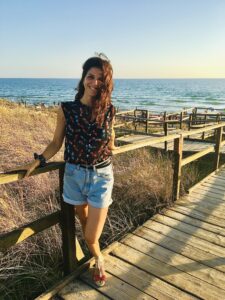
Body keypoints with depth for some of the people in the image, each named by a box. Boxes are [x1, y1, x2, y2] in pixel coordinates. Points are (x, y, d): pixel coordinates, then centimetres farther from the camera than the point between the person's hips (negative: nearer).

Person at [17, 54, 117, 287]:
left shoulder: (108, 110, -5)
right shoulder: (66, 109, -7)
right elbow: (56, 143, -2)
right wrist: (38, 161, -13)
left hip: (101, 176, -1)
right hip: (74, 174, 1)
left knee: (92, 235, -1)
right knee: (84, 222, 20)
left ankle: (98, 258, 36)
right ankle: (98, 259, 49)